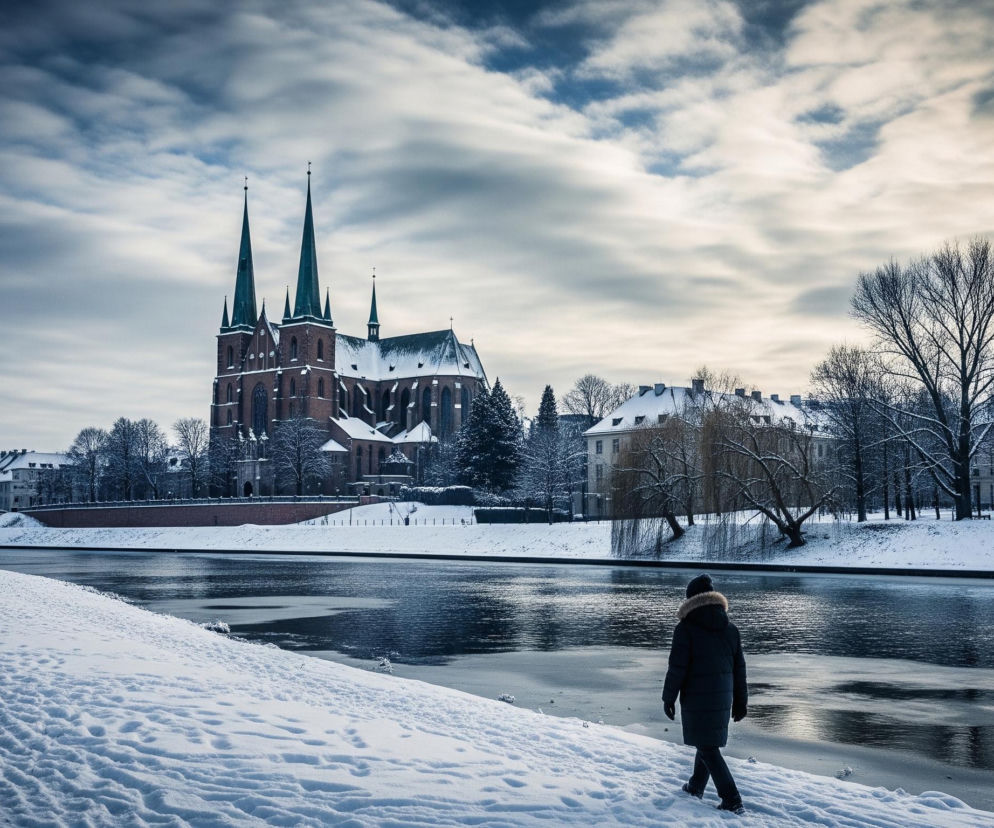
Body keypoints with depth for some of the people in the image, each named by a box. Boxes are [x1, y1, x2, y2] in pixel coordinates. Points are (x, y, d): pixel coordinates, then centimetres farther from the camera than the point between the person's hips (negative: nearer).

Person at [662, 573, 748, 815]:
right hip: (722, 698, 6)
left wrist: (669, 697, -4)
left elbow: (677, 667, -15)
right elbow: (739, 668, 8)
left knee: (707, 748, 0)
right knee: (709, 742, 21)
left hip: (696, 700, -6)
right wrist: (740, 701, 17)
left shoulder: (686, 628, -14)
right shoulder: (730, 629, 3)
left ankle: (732, 801, -4)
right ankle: (696, 787, 36)